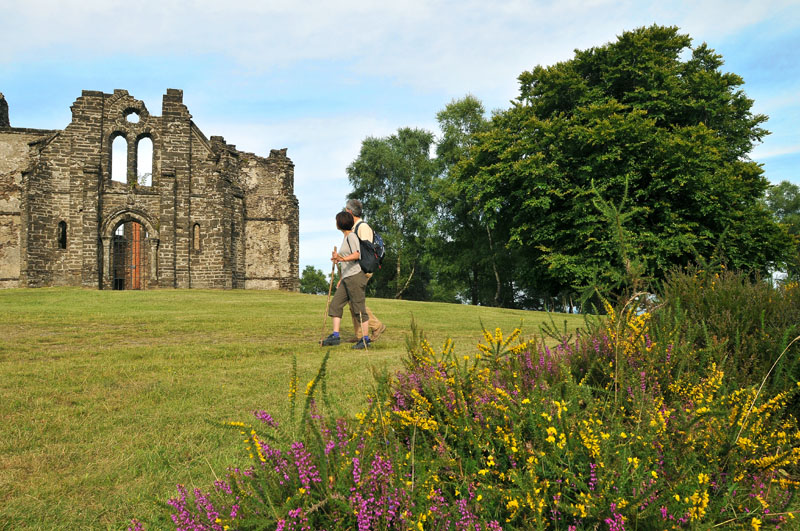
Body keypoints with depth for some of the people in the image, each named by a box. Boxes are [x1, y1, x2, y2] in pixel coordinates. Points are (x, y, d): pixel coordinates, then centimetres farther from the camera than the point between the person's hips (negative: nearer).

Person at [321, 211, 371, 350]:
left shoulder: (351, 236, -7)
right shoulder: (345, 238, 20)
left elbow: (356, 255, -22)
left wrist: (342, 259, -36)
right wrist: (340, 279, 23)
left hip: (355, 276, -10)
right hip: (347, 278, 10)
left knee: (359, 307, -5)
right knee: (335, 304, 5)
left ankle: (365, 338, 0)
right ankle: (335, 336, 6)